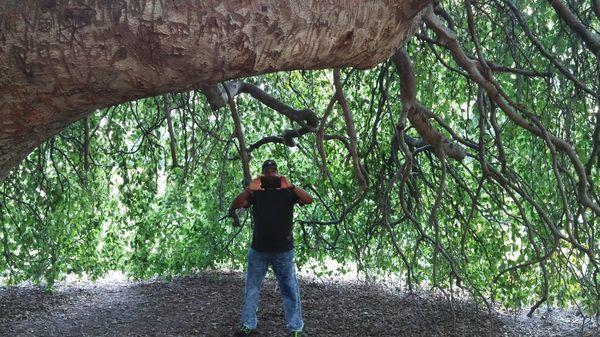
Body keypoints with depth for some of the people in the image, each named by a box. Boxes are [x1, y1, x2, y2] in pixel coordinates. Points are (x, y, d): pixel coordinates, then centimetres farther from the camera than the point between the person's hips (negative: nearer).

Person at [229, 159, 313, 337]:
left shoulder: (287, 191, 2)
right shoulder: (255, 193, 4)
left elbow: (308, 200, -12)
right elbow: (234, 206, -6)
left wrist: (290, 186, -22)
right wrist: (248, 190, -20)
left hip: (284, 251, -2)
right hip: (258, 250, 2)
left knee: (290, 289, -1)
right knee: (251, 288, 9)